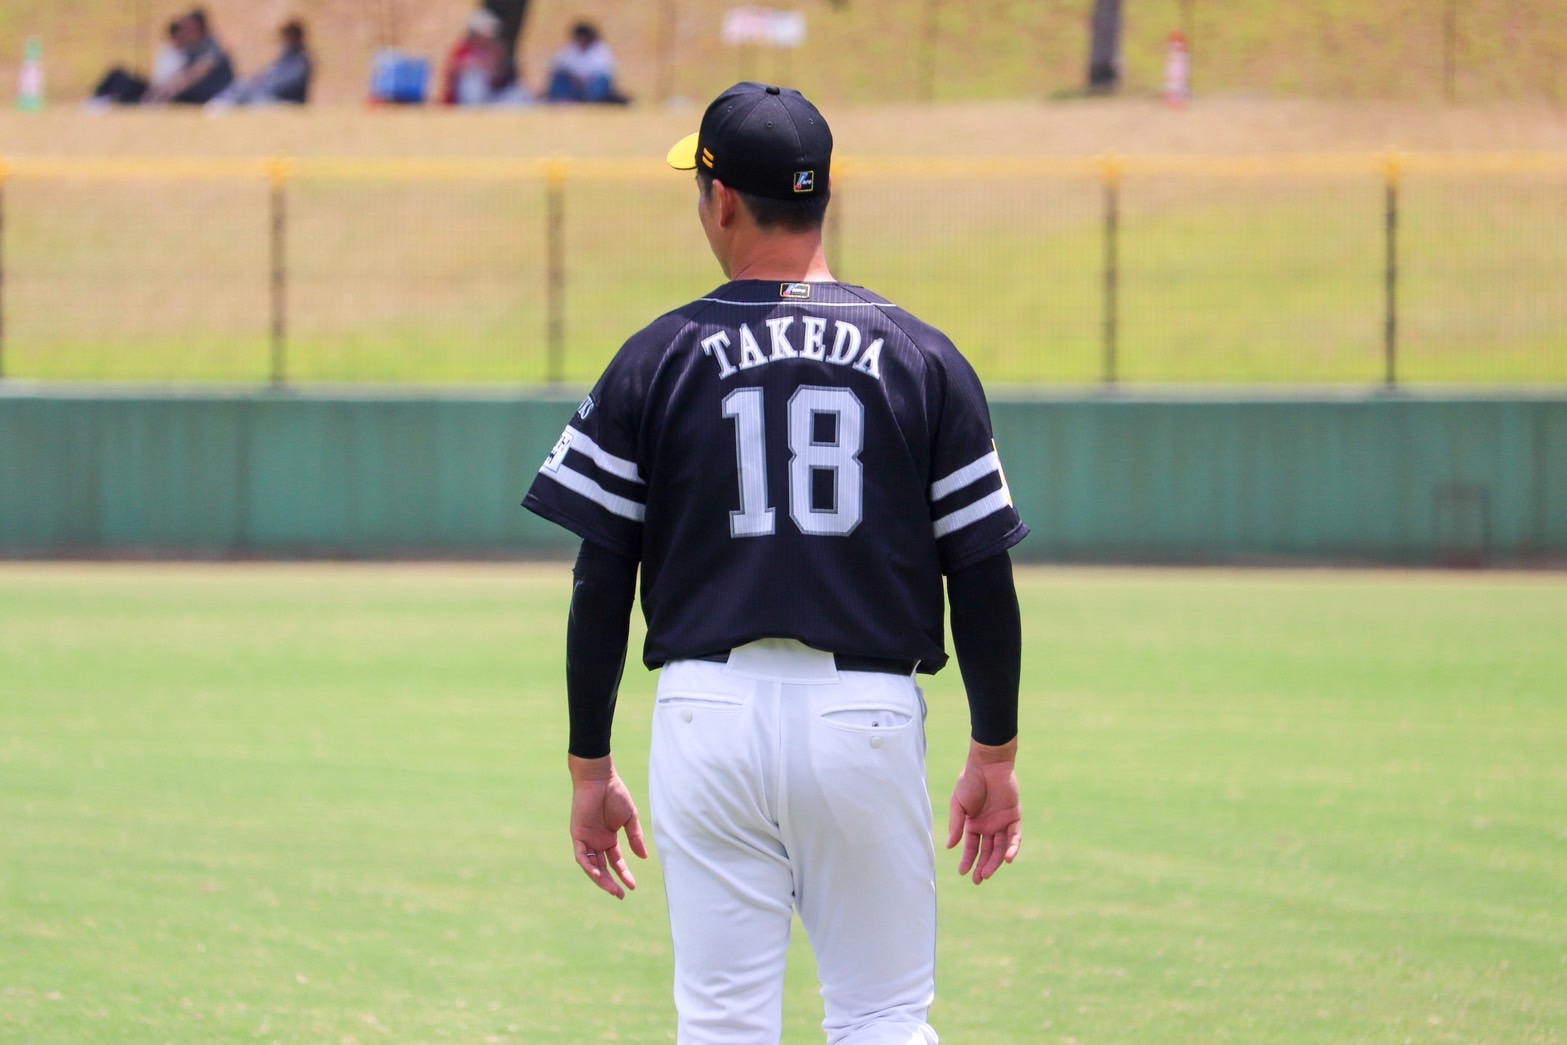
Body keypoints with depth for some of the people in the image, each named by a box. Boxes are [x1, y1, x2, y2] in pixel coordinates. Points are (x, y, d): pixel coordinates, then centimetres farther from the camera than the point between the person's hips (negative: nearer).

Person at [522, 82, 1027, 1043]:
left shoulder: (656, 361, 1)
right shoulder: (924, 360, 3)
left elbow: (601, 589, 1)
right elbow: (983, 579, 2)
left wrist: (590, 767, 8)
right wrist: (996, 755, 11)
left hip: (712, 713, 0)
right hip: (868, 715, 0)